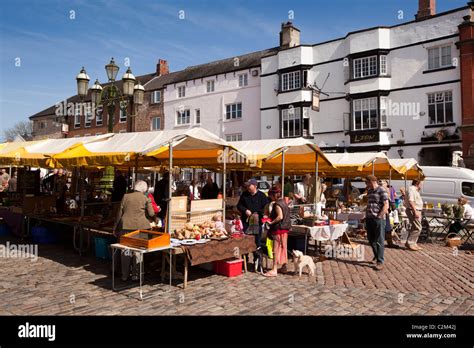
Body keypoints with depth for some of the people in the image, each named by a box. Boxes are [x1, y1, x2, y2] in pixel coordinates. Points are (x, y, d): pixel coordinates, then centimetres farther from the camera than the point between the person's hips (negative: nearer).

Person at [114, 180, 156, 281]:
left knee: (125, 250, 10)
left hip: (125, 226, 2)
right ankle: (135, 275, 11)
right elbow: (151, 213, -3)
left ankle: (125, 275, 16)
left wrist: (116, 227, 12)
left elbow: (120, 213, 5)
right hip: (140, 227, -2)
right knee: (137, 251, 8)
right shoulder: (146, 199, -2)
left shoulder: (126, 196, 5)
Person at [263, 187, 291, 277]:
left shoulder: (277, 204, -16)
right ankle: (284, 266, 26)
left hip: (279, 228, -9)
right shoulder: (284, 202, 11)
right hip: (285, 228, 9)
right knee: (283, 247, 16)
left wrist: (271, 222, -18)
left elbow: (280, 216, -26)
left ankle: (274, 270, -5)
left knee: (276, 249, -6)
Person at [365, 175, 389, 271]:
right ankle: (377, 255, 35)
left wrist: (379, 216, -16)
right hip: (369, 218, 8)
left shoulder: (382, 191, -8)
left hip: (378, 219, -8)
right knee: (371, 239, 14)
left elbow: (386, 205, -14)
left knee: (379, 241, -3)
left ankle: (380, 262, 2)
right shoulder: (369, 191, 16)